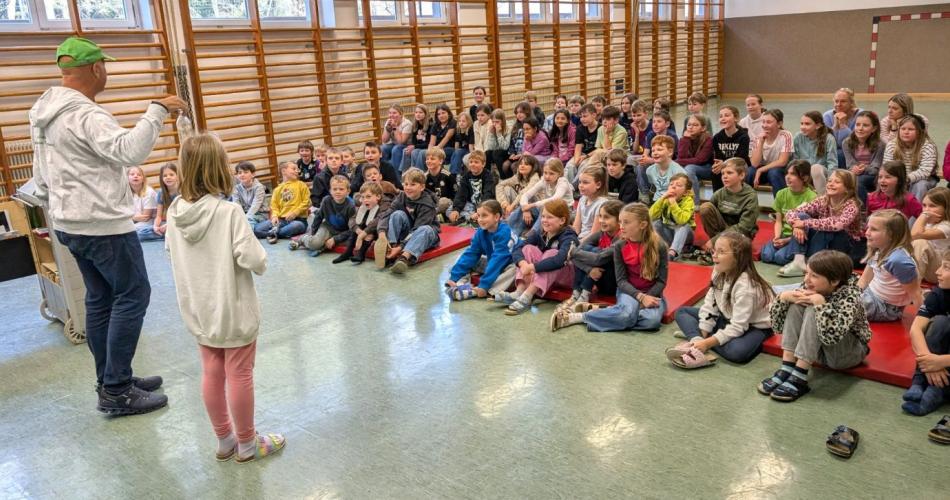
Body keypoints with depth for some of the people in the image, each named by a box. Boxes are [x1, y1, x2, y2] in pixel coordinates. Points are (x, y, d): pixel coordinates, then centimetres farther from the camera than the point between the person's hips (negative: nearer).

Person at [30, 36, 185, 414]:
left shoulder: (43, 114, 13)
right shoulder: (84, 115, -19)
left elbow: (42, 179, 19)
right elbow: (128, 151, -37)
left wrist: (57, 216, 26)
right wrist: (156, 111, -30)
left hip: (70, 224, 10)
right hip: (104, 225, -10)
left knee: (100, 298, 15)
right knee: (133, 295, -3)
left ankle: (111, 381, 24)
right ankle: (116, 393, 0)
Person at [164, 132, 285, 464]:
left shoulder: (175, 212, -4)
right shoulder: (229, 212, -22)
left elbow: (172, 251, 11)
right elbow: (253, 260, -24)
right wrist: (261, 258, -3)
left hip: (198, 310, 6)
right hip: (233, 309, -5)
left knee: (211, 374, 16)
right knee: (239, 375, 8)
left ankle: (224, 440, 30)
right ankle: (247, 444, 22)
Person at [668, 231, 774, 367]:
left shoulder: (745, 285, -32)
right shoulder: (719, 272, -10)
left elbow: (737, 327, -31)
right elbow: (710, 305, -8)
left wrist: (707, 342, -34)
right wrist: (701, 337, -15)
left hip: (754, 325, -8)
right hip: (728, 318, 8)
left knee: (737, 351, -40)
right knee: (682, 312, 1)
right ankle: (697, 340, -27)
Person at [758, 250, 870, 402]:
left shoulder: (849, 296, -24)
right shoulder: (809, 289, -9)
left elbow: (831, 336, -41)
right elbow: (777, 325, -8)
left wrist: (820, 303, -40)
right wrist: (783, 297, -23)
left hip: (848, 354, -6)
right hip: (821, 350, 6)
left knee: (814, 312, -29)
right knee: (796, 305, -17)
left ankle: (799, 378, -31)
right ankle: (786, 369, -23)